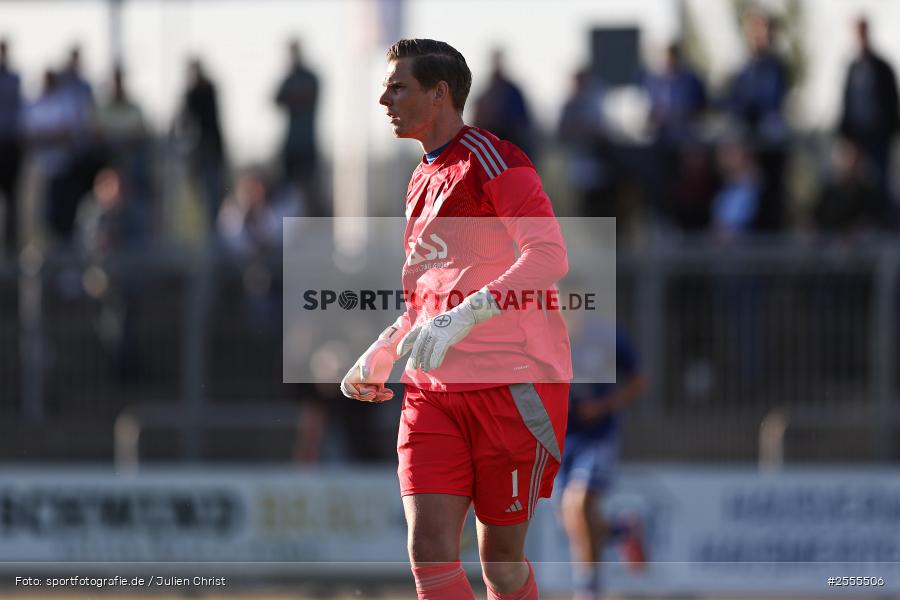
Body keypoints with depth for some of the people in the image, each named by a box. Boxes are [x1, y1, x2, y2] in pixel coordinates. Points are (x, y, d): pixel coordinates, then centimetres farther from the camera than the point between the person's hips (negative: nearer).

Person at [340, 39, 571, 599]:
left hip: (514, 386, -7)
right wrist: (383, 353, 18)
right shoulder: (423, 181, 18)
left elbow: (549, 256, -21)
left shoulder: (492, 162, -8)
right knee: (429, 547, -9)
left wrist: (464, 316, -31)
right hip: (435, 391, 7)